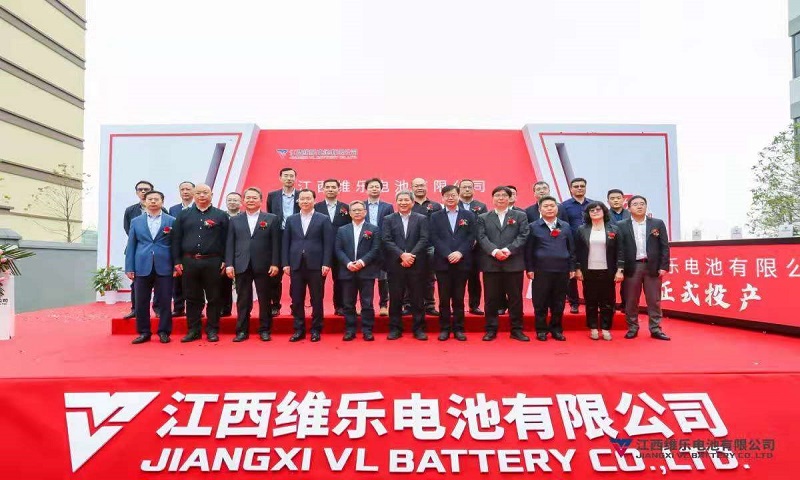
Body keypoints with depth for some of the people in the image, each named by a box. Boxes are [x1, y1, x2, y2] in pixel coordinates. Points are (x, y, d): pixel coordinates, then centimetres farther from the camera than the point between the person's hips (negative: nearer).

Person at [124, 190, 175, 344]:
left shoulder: (171, 221, 5)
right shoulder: (136, 221, 11)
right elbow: (131, 246, 9)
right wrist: (129, 268, 2)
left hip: (164, 267, -2)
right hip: (142, 267, 2)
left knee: (165, 301, 1)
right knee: (141, 302, 6)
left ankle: (164, 332, 12)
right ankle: (144, 332, 17)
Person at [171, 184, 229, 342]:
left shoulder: (221, 215, 4)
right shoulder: (183, 215, 10)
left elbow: (226, 240, 1)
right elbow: (176, 240, 8)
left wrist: (225, 261, -5)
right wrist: (177, 262, 2)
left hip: (212, 262, -2)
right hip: (189, 262, 2)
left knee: (213, 298, 4)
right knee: (192, 298, 8)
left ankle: (212, 330, 14)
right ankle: (193, 330, 17)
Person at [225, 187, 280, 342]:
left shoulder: (272, 219, 4)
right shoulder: (235, 220, 11)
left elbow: (275, 243, 0)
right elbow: (230, 244, 7)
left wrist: (275, 264, -7)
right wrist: (229, 264, -1)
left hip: (263, 266, -2)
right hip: (241, 266, 2)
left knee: (265, 300, 5)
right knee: (243, 300, 6)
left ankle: (265, 330, 16)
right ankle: (242, 331, 16)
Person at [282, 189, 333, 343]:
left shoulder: (323, 219, 3)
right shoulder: (291, 220, 12)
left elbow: (328, 244, -2)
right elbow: (286, 243, 9)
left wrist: (326, 264, -10)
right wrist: (285, 263, 1)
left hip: (316, 265, -2)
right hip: (296, 265, 3)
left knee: (317, 300, 4)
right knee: (296, 300, 6)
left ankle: (316, 330, 14)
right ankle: (299, 330, 17)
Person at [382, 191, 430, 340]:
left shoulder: (422, 219, 8)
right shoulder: (388, 220, 8)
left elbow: (424, 240, -3)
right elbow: (387, 241, -3)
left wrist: (411, 255, -15)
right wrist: (402, 255, -16)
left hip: (416, 265, 0)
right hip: (395, 265, 0)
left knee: (417, 298, 4)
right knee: (395, 299, 5)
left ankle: (418, 329, 14)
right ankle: (395, 328, 15)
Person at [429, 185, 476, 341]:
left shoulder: (469, 215, 9)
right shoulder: (435, 217, 8)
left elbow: (471, 237, 1)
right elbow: (434, 238, -2)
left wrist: (460, 253, -13)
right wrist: (448, 254, -13)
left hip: (462, 262, 0)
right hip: (442, 262, 0)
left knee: (459, 298, 5)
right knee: (444, 298, 4)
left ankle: (458, 329, 14)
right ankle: (444, 329, 12)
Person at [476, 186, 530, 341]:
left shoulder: (520, 216, 11)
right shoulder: (483, 218, 12)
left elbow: (523, 236, -1)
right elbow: (482, 238, -1)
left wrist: (508, 250, -15)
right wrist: (494, 251, -17)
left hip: (514, 263, 0)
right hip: (490, 263, 0)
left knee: (515, 297, 5)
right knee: (491, 298, 4)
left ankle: (516, 329, 15)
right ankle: (491, 329, 13)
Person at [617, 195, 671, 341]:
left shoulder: (658, 224, 7)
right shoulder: (622, 226, 3)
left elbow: (664, 246, 4)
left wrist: (664, 266, -4)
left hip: (652, 266, 1)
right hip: (631, 267, -1)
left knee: (654, 300, 6)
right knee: (631, 301, 5)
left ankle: (655, 329, 14)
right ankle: (632, 328, 15)